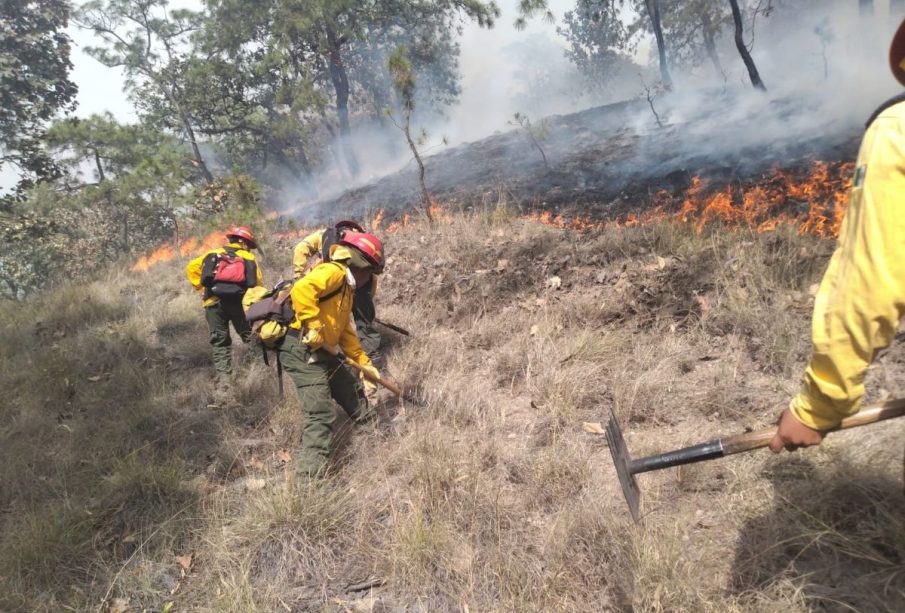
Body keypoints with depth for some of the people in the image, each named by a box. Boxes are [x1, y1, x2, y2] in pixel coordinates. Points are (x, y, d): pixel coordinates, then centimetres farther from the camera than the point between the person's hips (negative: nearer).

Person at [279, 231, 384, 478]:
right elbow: (301, 290, -32)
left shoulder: (346, 287, 20)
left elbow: (346, 331, 24)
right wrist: (314, 326, -28)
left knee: (351, 390, 25)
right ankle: (311, 471, -4)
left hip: (322, 351, 10)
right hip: (301, 350, -10)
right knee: (321, 413, -11)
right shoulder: (333, 272, -12)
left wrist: (364, 362, 24)